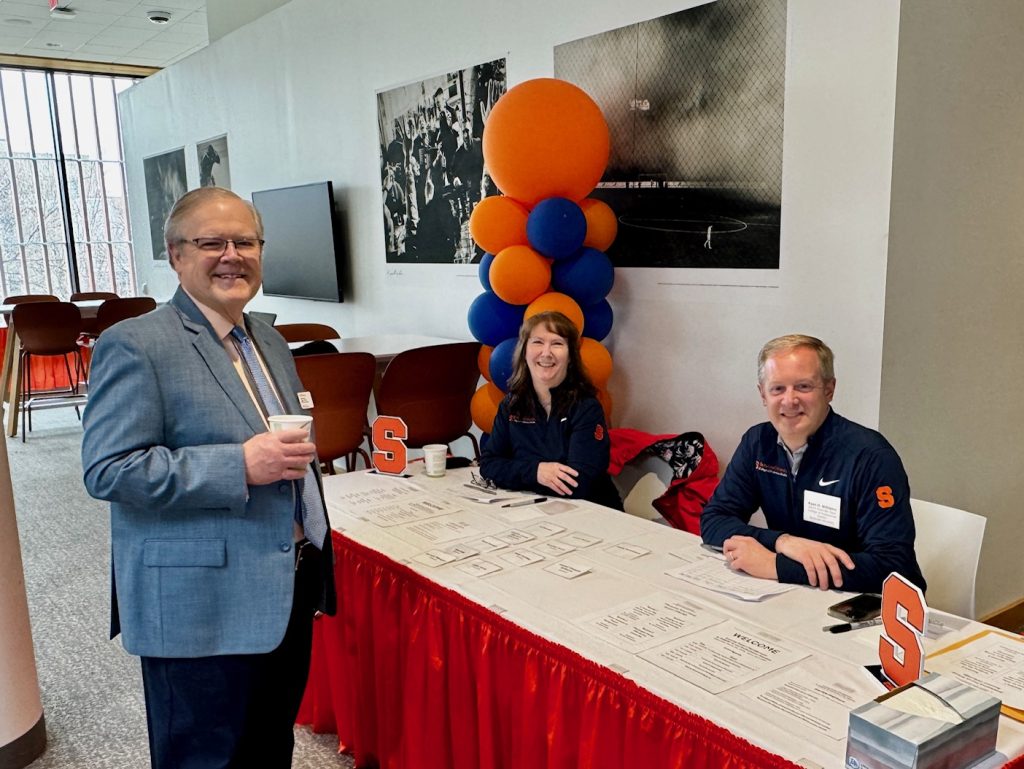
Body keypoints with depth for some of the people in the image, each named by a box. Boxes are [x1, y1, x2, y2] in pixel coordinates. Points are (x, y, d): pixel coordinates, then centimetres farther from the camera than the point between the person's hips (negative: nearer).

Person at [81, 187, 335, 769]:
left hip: (287, 594, 7)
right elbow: (107, 470, -20)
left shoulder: (270, 342, 12)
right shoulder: (135, 346, -13)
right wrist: (240, 466, -25)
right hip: (200, 610, -7)